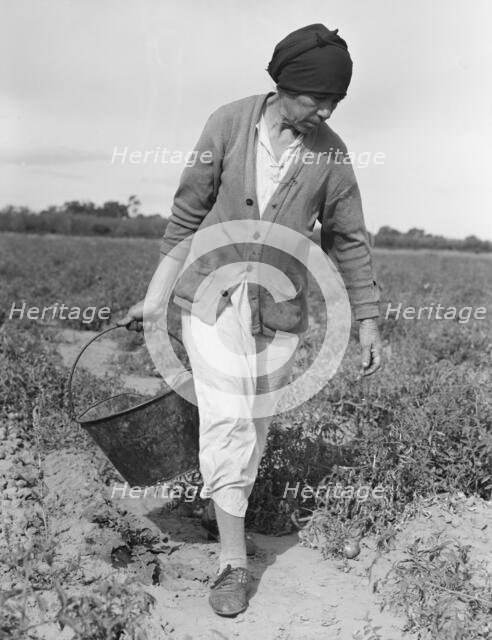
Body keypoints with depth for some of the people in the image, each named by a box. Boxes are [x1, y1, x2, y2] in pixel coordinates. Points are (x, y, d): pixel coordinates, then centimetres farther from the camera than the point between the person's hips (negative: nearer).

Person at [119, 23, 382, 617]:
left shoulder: (330, 152, -4)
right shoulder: (228, 123, -7)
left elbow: (348, 239, 5)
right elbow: (188, 210, 0)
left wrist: (368, 318, 3)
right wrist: (157, 292, 5)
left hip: (278, 310, 2)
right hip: (211, 295, -1)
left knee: (253, 424, 8)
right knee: (226, 420, -10)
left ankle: (226, 501, 33)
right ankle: (233, 560, -4)